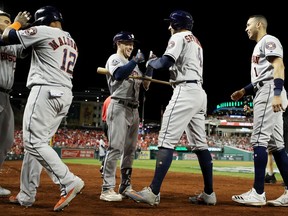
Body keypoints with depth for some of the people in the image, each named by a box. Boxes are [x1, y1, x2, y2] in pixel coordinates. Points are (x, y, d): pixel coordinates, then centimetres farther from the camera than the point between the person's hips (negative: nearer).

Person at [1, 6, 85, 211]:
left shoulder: (43, 32, -3)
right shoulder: (72, 43, 22)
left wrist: (17, 22, 23)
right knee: (36, 142, 12)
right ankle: (26, 195, 11)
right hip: (65, 95, 9)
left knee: (35, 142, -12)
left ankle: (69, 182, -23)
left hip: (45, 91, -9)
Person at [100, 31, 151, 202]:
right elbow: (119, 75, -22)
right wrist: (136, 60, -16)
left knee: (130, 149, 9)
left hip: (134, 109, 8)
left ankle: (125, 187, 15)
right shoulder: (114, 59, 1)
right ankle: (107, 189, -16)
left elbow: (146, 85, 17)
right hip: (119, 107, -8)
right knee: (116, 148, -15)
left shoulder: (133, 64, 23)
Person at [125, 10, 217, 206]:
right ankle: (209, 193, 10)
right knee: (200, 144, 10)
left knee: (167, 140, -15)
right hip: (199, 92, 10)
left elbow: (166, 62, -15)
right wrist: (157, 62, 21)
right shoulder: (196, 42, 27)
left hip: (186, 91, -10)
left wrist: (151, 63, 3)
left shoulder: (179, 37, -1)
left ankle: (153, 193, -21)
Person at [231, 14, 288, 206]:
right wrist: (244, 91, 27)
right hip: (265, 93, 10)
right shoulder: (259, 46, 27)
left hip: (270, 92, -10)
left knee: (259, 140, -15)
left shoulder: (269, 40, -3)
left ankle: (258, 194, -17)